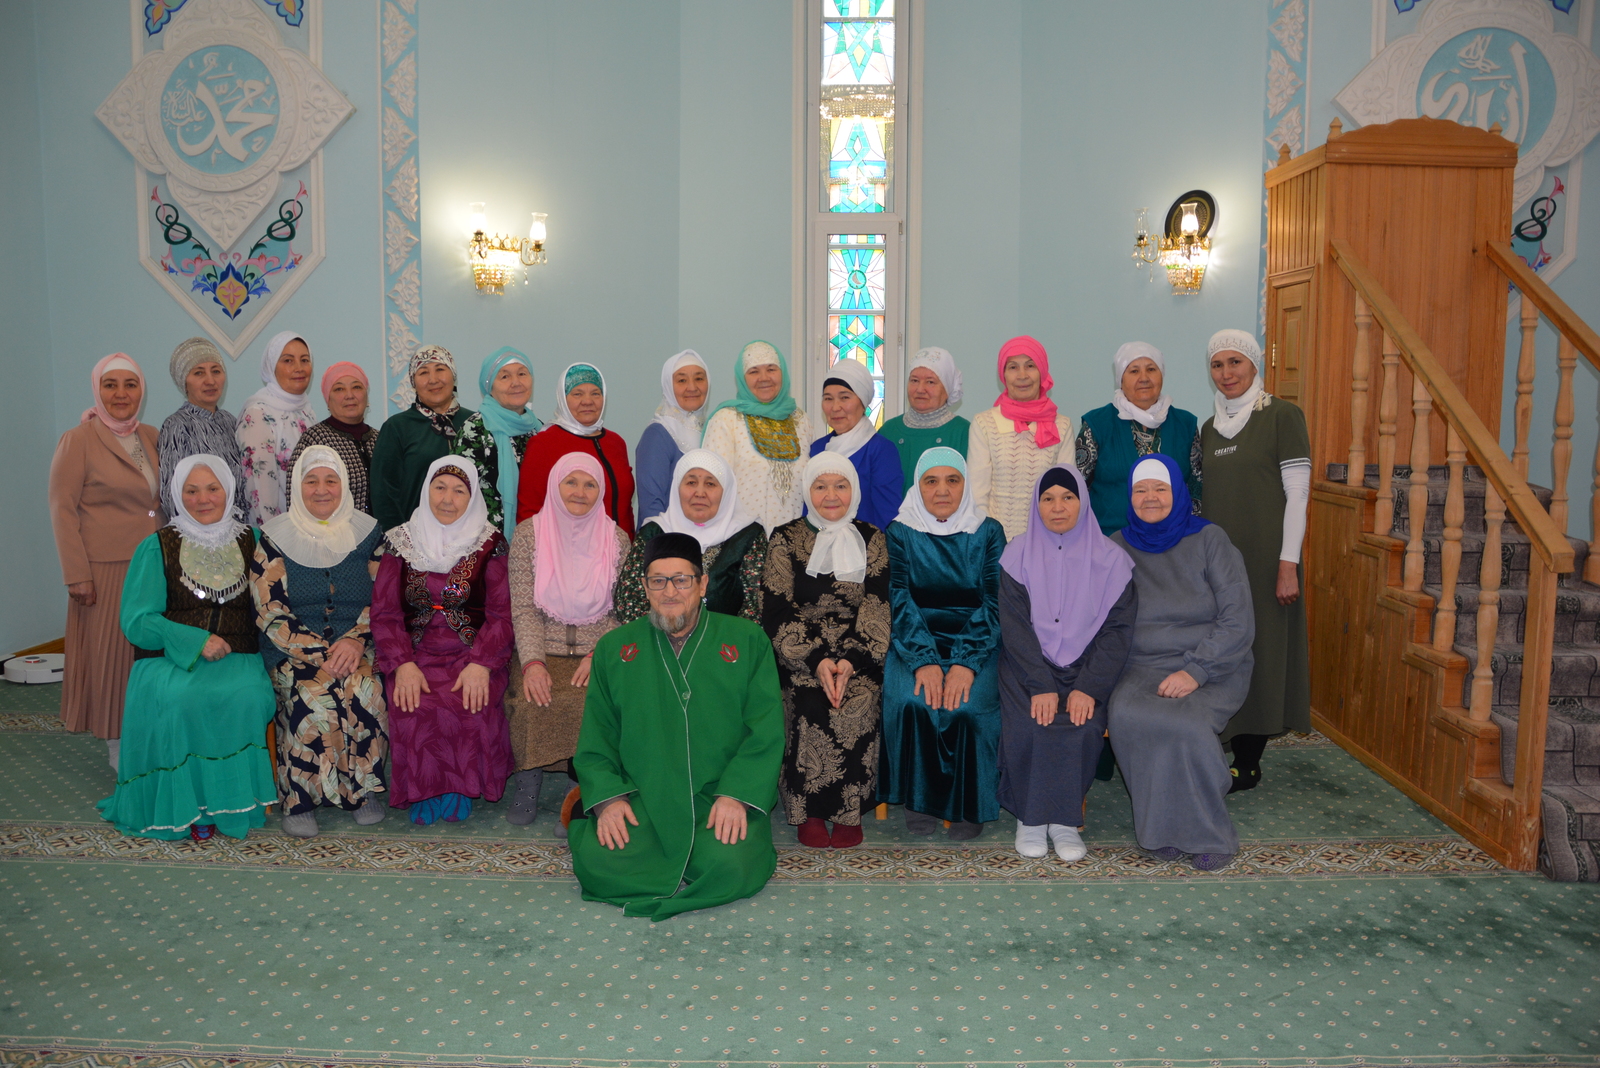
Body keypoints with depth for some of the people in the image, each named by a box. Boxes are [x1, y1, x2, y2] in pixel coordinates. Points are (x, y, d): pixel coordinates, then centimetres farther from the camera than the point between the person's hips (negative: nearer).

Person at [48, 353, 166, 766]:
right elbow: (62, 511, -8)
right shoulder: (78, 441, -5)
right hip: (106, 570, -5)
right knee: (110, 655, 3)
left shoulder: (150, 437, 10)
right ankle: (117, 747, 15)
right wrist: (77, 576, -12)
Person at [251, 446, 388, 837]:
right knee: (313, 698, -31)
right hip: (294, 649, -1)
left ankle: (364, 788, -9)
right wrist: (321, 653, -15)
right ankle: (299, 799, -14)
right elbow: (270, 613, -3)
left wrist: (356, 641, -15)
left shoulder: (367, 533, 8)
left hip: (357, 647, 1)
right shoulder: (276, 537, 3)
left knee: (367, 692, -30)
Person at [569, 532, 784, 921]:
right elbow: (595, 738, 11)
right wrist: (608, 797, -7)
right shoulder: (614, 648, 12)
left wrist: (736, 794, -14)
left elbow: (766, 731, 0)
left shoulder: (747, 640, 6)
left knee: (729, 866, -28)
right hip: (641, 798, 1)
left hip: (721, 794, -1)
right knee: (595, 860, -25)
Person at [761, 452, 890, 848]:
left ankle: (847, 810, -11)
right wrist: (817, 661, -18)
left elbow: (878, 609, -2)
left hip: (859, 655, 1)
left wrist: (850, 661, -18)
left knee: (856, 704, -28)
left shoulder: (872, 540, 8)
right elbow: (776, 613, -4)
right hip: (800, 654, 0)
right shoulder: (786, 539, 4)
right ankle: (808, 811, -12)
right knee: (810, 702, -29)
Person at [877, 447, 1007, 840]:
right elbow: (899, 600, -5)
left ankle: (969, 804, -5)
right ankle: (919, 797, -6)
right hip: (915, 642, 0)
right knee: (910, 700, -27)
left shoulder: (988, 533, 4)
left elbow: (994, 602, -5)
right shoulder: (900, 533, 4)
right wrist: (925, 660, -21)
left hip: (976, 642, 0)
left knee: (969, 704, -27)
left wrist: (966, 662, -20)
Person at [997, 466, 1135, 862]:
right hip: (1027, 666, 0)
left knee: (1083, 727, -26)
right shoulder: (1018, 555, 1)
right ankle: (1030, 816, -4)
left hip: (1086, 668, 1)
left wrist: (1088, 687, -16)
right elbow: (1015, 626, -6)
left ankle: (1064, 818, -6)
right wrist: (1041, 686, -18)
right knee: (1028, 727, -25)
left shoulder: (1111, 559, 2)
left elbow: (1118, 628, -3)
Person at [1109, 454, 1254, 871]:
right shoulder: (1117, 547, 11)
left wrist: (1195, 671, -17)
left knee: (1185, 724, -32)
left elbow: (1237, 621, -5)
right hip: (1142, 667, 2)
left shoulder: (1208, 540, 1)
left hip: (1211, 669, -2)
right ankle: (1165, 826, -11)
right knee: (1125, 716, -30)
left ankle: (1206, 833, -8)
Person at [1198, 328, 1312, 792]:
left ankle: (1248, 763, 10)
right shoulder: (1210, 427, 13)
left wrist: (1288, 564, -15)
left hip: (1263, 558, -6)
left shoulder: (1282, 415, -5)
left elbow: (1297, 493, -10)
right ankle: (1236, 751, 16)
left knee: (1258, 653, 0)